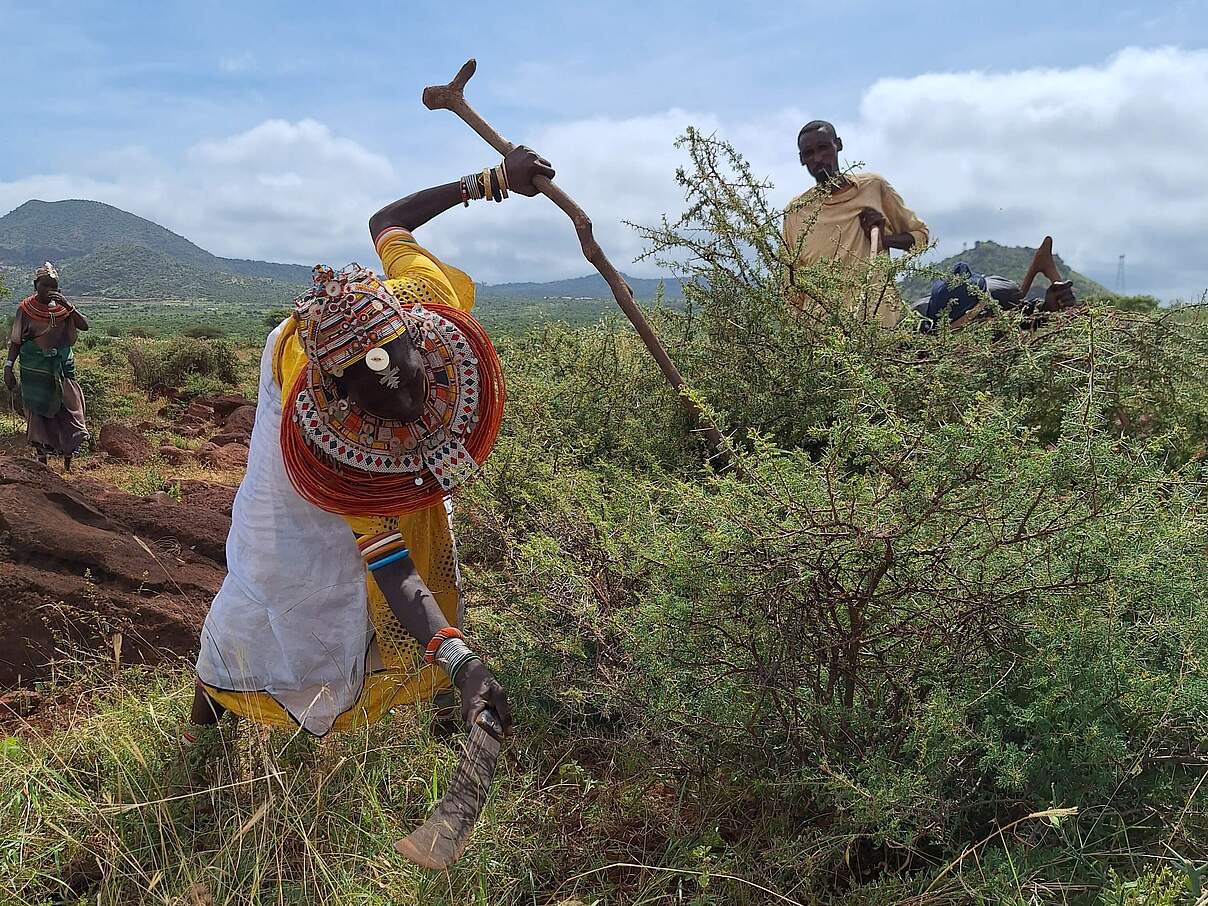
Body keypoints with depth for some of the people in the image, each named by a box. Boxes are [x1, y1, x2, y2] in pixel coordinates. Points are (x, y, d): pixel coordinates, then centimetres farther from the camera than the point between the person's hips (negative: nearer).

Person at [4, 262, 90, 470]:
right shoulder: (26, 309, -3)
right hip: (35, 371, -2)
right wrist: (9, 367, -8)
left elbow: (84, 326, -9)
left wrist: (68, 306, -20)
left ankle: (68, 458, 10)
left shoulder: (62, 307, 3)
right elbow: (15, 341, 0)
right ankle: (42, 454, 15)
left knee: (68, 408, 1)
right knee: (37, 410, 4)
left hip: (63, 367, 2)